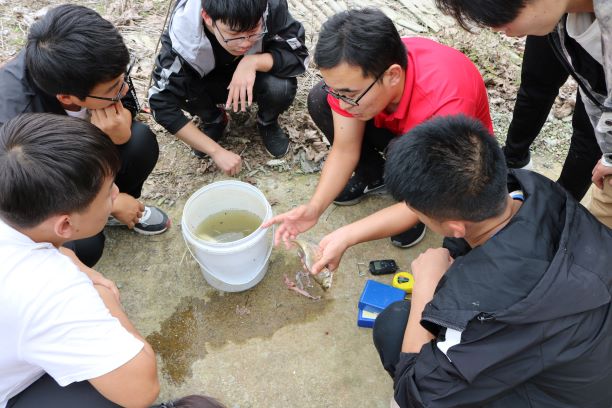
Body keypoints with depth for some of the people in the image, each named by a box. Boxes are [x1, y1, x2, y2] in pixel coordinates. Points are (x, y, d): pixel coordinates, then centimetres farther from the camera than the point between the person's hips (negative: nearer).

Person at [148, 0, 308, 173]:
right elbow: (163, 103, -30)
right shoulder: (183, 34, -34)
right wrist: (216, 151, -31)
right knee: (182, 86, -30)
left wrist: (253, 61, -41)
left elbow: (298, 55, -22)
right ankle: (214, 121, 3)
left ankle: (267, 123, 3)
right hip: (211, 83, 1)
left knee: (280, 87, -32)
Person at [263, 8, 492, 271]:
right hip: (398, 125, 5)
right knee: (319, 100, -17)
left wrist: (346, 237, -45)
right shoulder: (353, 73, -28)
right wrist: (314, 209, -31)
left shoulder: (446, 104, -43)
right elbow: (345, 149, -17)